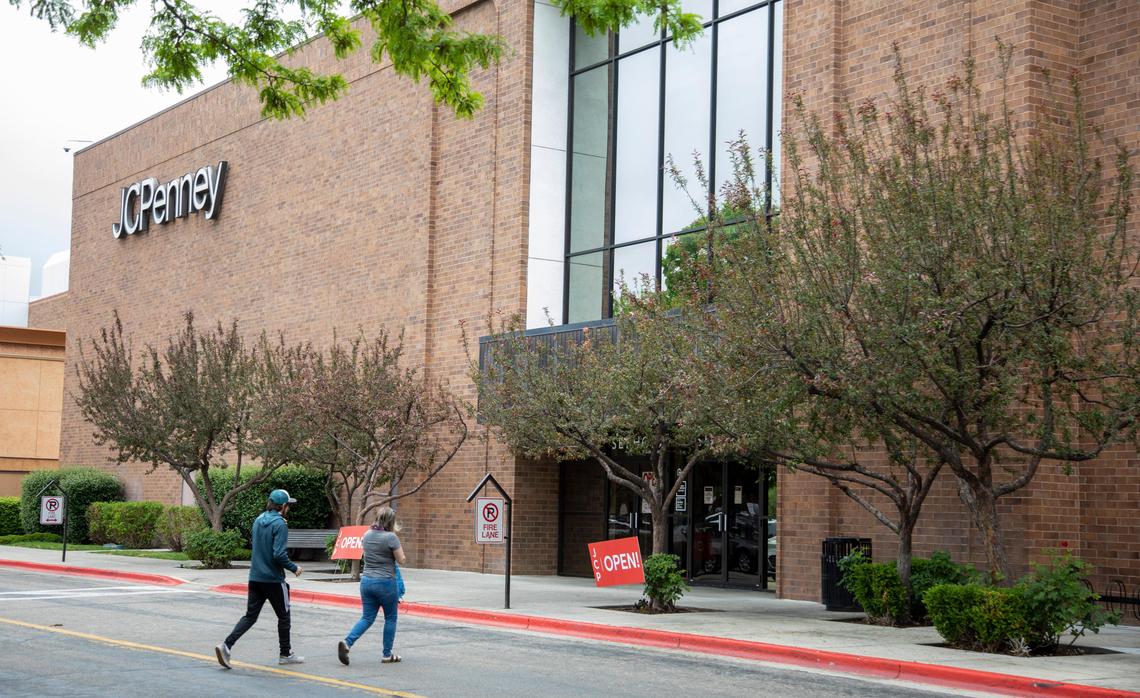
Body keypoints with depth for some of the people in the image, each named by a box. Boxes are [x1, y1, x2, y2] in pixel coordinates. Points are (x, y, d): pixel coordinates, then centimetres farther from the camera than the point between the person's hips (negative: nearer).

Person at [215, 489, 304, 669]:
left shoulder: (258, 520, 8)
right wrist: (294, 568, -8)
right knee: (283, 616, 11)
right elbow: (279, 555, -21)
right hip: (273, 579, -6)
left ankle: (227, 645, -11)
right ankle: (286, 654, 20)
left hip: (255, 578, 7)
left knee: (250, 616, 6)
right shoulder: (280, 524, -16)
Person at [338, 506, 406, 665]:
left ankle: (347, 642, -12)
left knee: (367, 618, 10)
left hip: (366, 580, 6)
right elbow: (401, 560, -11)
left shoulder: (367, 534, 6)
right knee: (390, 618, 11)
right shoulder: (391, 537, -15)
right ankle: (387, 654, 17)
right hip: (386, 582, -6)